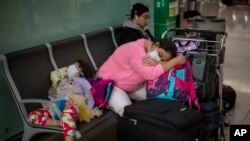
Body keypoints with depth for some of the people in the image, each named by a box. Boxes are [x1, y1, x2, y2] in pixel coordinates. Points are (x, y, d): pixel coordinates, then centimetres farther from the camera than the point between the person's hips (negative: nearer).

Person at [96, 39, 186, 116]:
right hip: (109, 84, -8)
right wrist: (177, 60, -34)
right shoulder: (136, 50, -30)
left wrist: (156, 63, -34)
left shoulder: (150, 50, -5)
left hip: (132, 86, 8)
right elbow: (151, 74, -38)